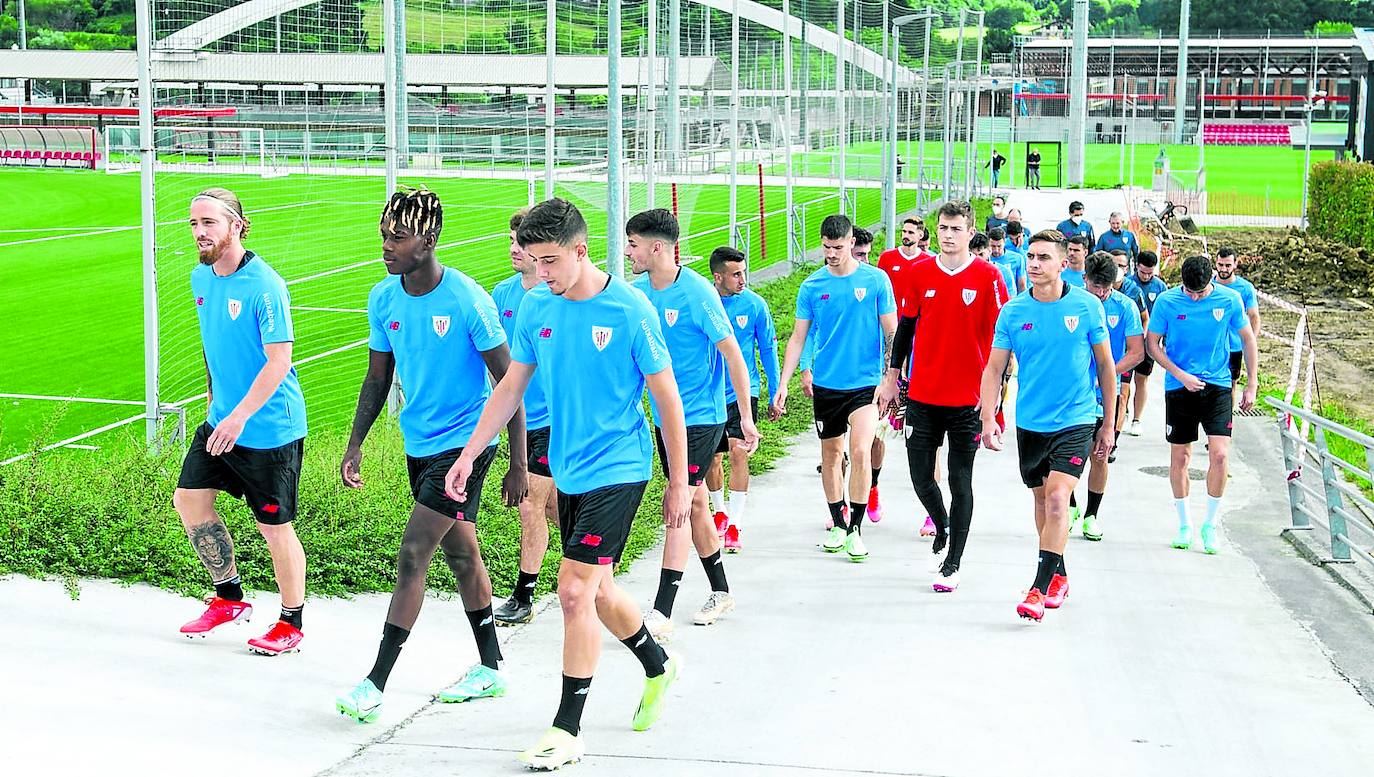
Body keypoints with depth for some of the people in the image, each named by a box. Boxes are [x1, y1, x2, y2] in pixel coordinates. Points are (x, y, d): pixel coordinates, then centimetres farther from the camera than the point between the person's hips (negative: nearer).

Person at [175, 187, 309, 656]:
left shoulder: (264, 286, -19)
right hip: (220, 419, 8)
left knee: (274, 526, 1)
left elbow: (279, 360, -21)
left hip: (270, 428, -8)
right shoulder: (201, 278, 5)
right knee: (189, 499, 10)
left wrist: (239, 416, -25)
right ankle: (229, 598, 28)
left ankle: (291, 625, 18)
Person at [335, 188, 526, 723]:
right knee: (460, 554, 15)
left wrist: (518, 467, -14)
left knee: (412, 555, -11)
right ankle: (490, 669, 28)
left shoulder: (468, 300, -19)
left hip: (465, 442, -7)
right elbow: (378, 378, 11)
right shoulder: (383, 299, -1)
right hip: (419, 443, 7)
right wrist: (354, 446, 4)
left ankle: (376, 683, -5)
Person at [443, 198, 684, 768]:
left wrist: (679, 482, -7)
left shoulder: (630, 310, -14)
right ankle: (658, 667, 42)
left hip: (617, 470, -6)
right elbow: (510, 387, 10)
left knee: (576, 592, -12)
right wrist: (468, 455, 5)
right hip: (568, 471, 6)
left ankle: (567, 731, -2)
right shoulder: (535, 308, 1)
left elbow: (667, 399, -8)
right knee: (598, 593, 15)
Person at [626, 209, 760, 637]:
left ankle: (662, 612, -10)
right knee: (695, 502, 15)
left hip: (700, 417, -7)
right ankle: (721, 592, 30)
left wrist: (746, 417, -13)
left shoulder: (697, 293, -17)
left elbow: (733, 354, -14)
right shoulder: (637, 292, 3)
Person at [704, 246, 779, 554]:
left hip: (743, 390, -2)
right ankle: (721, 511, 35)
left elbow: (768, 349, 5)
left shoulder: (754, 304, -5)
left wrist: (776, 393, 6)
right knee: (711, 459, 9)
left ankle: (734, 527, -13)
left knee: (738, 452, -16)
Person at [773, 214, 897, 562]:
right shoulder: (812, 286, 1)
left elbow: (891, 333, 1)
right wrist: (782, 386, -1)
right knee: (830, 455, 11)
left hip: (866, 383, -3)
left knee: (860, 452, -16)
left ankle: (856, 529, -5)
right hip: (826, 384, 3)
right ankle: (838, 524, 27)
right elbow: (798, 339, 5)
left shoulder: (876, 280, -5)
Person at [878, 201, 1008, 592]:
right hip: (922, 395, 3)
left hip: (968, 399, -3)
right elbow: (906, 327, 12)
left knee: (960, 482, 3)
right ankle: (942, 528, 35)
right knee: (920, 474, 6)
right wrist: (892, 377, 11)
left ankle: (952, 564, 14)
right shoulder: (920, 274, 4)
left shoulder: (989, 276, -5)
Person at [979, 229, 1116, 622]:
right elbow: (994, 368, 0)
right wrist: (988, 418, -13)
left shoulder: (1087, 306, -5)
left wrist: (1108, 423, 5)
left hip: (1075, 421, -3)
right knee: (1042, 500, 15)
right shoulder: (1013, 311, -2)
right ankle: (1059, 576, 34)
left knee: (1057, 498, -17)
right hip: (1030, 423, 3)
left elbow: (1105, 365, 3)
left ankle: (1040, 589, -16)